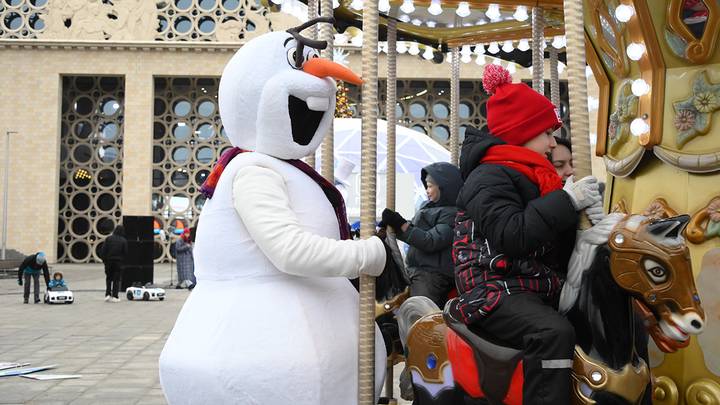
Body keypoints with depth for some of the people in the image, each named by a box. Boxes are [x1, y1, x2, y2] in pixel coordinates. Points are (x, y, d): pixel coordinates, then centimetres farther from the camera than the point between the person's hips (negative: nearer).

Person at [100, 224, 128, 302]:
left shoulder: (109, 238, -1)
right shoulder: (124, 241, -5)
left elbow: (103, 250, -3)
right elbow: (125, 252, -6)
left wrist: (104, 259, 7)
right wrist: (123, 261, 8)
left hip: (109, 261, 2)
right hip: (119, 262, -1)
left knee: (108, 278, 15)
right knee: (116, 280, 5)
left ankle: (107, 294, 4)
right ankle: (115, 296, 2)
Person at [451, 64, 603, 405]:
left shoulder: (534, 177, 19)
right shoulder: (490, 177, -10)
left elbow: (557, 251, 23)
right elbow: (511, 236, -27)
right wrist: (567, 201, -22)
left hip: (538, 287, 10)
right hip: (494, 289, -10)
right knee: (555, 333, -33)